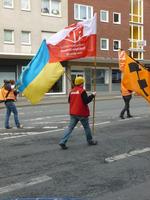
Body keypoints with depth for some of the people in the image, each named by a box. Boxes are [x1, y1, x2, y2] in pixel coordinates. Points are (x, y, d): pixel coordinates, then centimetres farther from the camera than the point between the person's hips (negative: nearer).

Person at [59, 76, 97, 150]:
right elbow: (86, 101, -18)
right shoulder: (82, 91, -14)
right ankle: (90, 141, 29)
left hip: (73, 113, 5)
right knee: (86, 127, 14)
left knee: (70, 127, 3)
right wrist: (92, 95, -7)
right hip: (82, 113, -5)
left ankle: (62, 142, -8)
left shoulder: (72, 91, 6)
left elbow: (69, 101, 15)